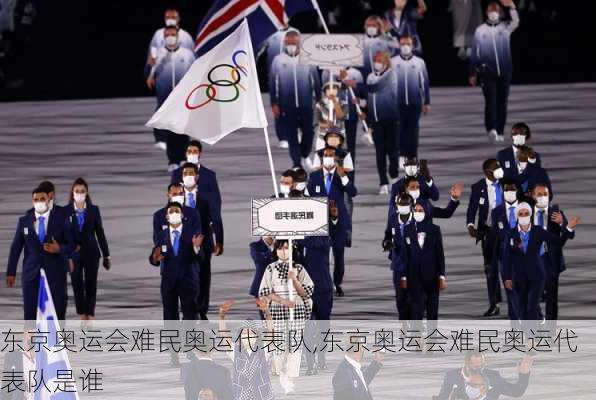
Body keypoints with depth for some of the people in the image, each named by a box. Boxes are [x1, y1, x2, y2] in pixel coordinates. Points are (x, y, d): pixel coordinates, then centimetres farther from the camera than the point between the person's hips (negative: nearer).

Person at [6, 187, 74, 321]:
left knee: (58, 311, -1)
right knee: (30, 312, -4)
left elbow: (72, 245, 4)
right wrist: (11, 273, 5)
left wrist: (59, 249, -17)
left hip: (55, 274, -1)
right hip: (31, 274, 1)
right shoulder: (24, 221, 6)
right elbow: (15, 248, 9)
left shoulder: (61, 219, 1)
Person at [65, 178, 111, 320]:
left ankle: (91, 316, 6)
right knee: (77, 286, 0)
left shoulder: (94, 210, 3)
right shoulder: (66, 211, 2)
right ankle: (82, 317, 10)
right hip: (74, 254, 0)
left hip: (91, 253, 0)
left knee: (91, 286, 0)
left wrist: (106, 256, 6)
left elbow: (100, 233, 6)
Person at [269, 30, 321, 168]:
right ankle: (297, 163, 8)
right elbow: (272, 83, 2)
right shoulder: (278, 60, -1)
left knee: (309, 132, 3)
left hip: (306, 104, 1)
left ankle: (304, 156, 28)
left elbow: (315, 81, 6)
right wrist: (274, 104, -1)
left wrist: (318, 99, 4)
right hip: (287, 105, -1)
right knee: (291, 136, 1)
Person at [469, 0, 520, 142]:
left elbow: (516, 22, -18)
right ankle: (491, 128, -27)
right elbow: (475, 53, 11)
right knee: (491, 100, -15)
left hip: (504, 72, 1)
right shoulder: (480, 31, 6)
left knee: (502, 102, 4)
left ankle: (500, 131, 12)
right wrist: (473, 74, 11)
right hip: (487, 72, -1)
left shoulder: (505, 27, 6)